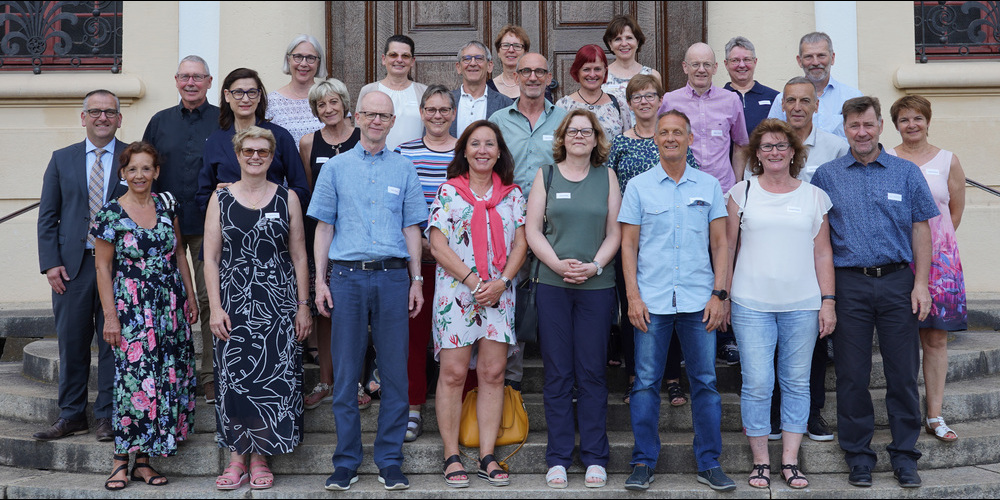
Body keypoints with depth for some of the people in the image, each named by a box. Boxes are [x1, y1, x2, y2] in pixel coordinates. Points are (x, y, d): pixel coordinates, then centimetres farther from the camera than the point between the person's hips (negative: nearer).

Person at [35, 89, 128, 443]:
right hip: (72, 265, 2)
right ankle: (72, 416, 17)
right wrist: (50, 262, -2)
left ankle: (107, 416, 12)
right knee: (71, 342, 6)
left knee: (114, 341, 2)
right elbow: (47, 215, 9)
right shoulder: (62, 159, 11)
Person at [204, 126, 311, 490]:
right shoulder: (221, 198, 5)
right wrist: (215, 308, -5)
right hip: (233, 304, 0)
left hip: (278, 304, 0)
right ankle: (237, 457, 13)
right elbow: (210, 258, 3)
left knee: (272, 379, -1)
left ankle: (260, 458, 12)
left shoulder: (287, 198, 5)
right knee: (233, 379, 1)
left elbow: (299, 257, 6)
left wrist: (303, 306, 1)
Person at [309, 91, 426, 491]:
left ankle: (390, 461, 12)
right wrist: (320, 280, 1)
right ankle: (346, 462, 13)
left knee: (395, 372, 2)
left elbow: (411, 228, 10)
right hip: (348, 275, 0)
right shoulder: (336, 168, 9)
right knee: (346, 373, 3)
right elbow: (324, 227, 8)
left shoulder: (404, 169, 11)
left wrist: (416, 281, 4)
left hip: (393, 277, 1)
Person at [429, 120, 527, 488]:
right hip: (455, 292, -2)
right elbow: (438, 245, -3)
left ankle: (487, 457, 9)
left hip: (499, 294, 3)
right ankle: (451, 456, 7)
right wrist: (473, 280, -11)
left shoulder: (512, 194, 12)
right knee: (453, 374, -3)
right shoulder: (449, 191, 4)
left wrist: (502, 282, -8)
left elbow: (520, 243, 7)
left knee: (493, 374, 2)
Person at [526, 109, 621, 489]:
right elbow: (533, 230, 3)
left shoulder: (607, 177, 10)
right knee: (557, 373, 3)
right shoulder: (546, 174, 8)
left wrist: (594, 266, -10)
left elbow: (614, 232, 6)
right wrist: (558, 264, -11)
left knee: (592, 372, 4)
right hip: (552, 284, 0)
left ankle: (595, 457, 13)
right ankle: (558, 458, 11)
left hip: (597, 284, 0)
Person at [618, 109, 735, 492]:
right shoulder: (638, 186, 5)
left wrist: (719, 293, -1)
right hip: (651, 300, -1)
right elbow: (628, 245, 4)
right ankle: (643, 463, 13)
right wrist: (633, 296, -4)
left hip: (699, 300, 1)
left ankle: (709, 463, 15)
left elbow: (719, 243, 8)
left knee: (705, 381, 4)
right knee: (646, 382, 2)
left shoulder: (709, 185, 8)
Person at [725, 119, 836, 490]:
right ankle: (761, 462, 9)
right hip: (752, 304, -1)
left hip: (802, 305, 2)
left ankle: (790, 461, 14)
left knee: (797, 382, 5)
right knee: (757, 383, -3)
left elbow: (822, 253, 9)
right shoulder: (742, 192, 6)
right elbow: (727, 248, 7)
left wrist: (827, 300, 3)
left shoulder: (814, 196, 9)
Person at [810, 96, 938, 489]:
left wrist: (921, 284, -3)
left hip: (897, 283, 0)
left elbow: (921, 230, 6)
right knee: (852, 375, 5)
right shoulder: (826, 176, 6)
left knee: (903, 372, 4)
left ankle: (905, 454, 16)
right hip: (849, 284, 0)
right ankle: (858, 455, 17)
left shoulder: (906, 173, 6)